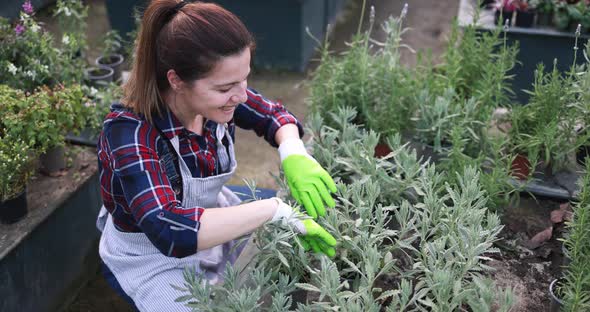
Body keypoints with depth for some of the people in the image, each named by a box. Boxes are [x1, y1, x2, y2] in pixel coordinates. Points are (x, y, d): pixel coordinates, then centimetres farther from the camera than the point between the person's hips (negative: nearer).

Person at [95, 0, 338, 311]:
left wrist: (294, 154, -26)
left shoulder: (213, 96, -20)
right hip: (152, 257, -5)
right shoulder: (129, 131, -35)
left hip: (210, 216, 6)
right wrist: (277, 210, -44)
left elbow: (274, 115, -3)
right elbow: (169, 231, -47)